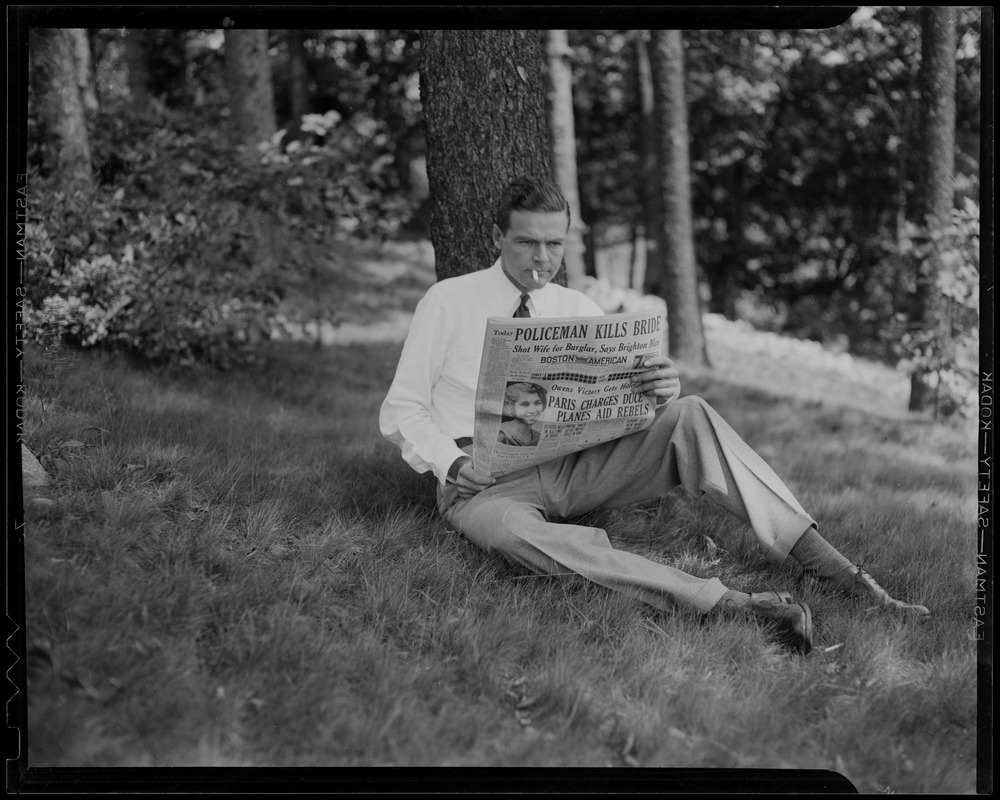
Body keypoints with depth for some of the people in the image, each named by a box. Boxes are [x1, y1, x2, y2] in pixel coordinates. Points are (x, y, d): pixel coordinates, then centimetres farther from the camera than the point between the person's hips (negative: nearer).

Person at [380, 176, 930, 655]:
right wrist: (452, 465, -18)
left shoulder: (578, 312, 11)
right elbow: (401, 410, 1)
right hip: (484, 483, -3)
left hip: (571, 465, 4)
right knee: (512, 532, -42)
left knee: (689, 416, -22)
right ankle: (732, 605, -54)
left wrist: (662, 393, -19)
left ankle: (835, 570, -33)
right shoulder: (447, 302, 2)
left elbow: (625, 400, 5)